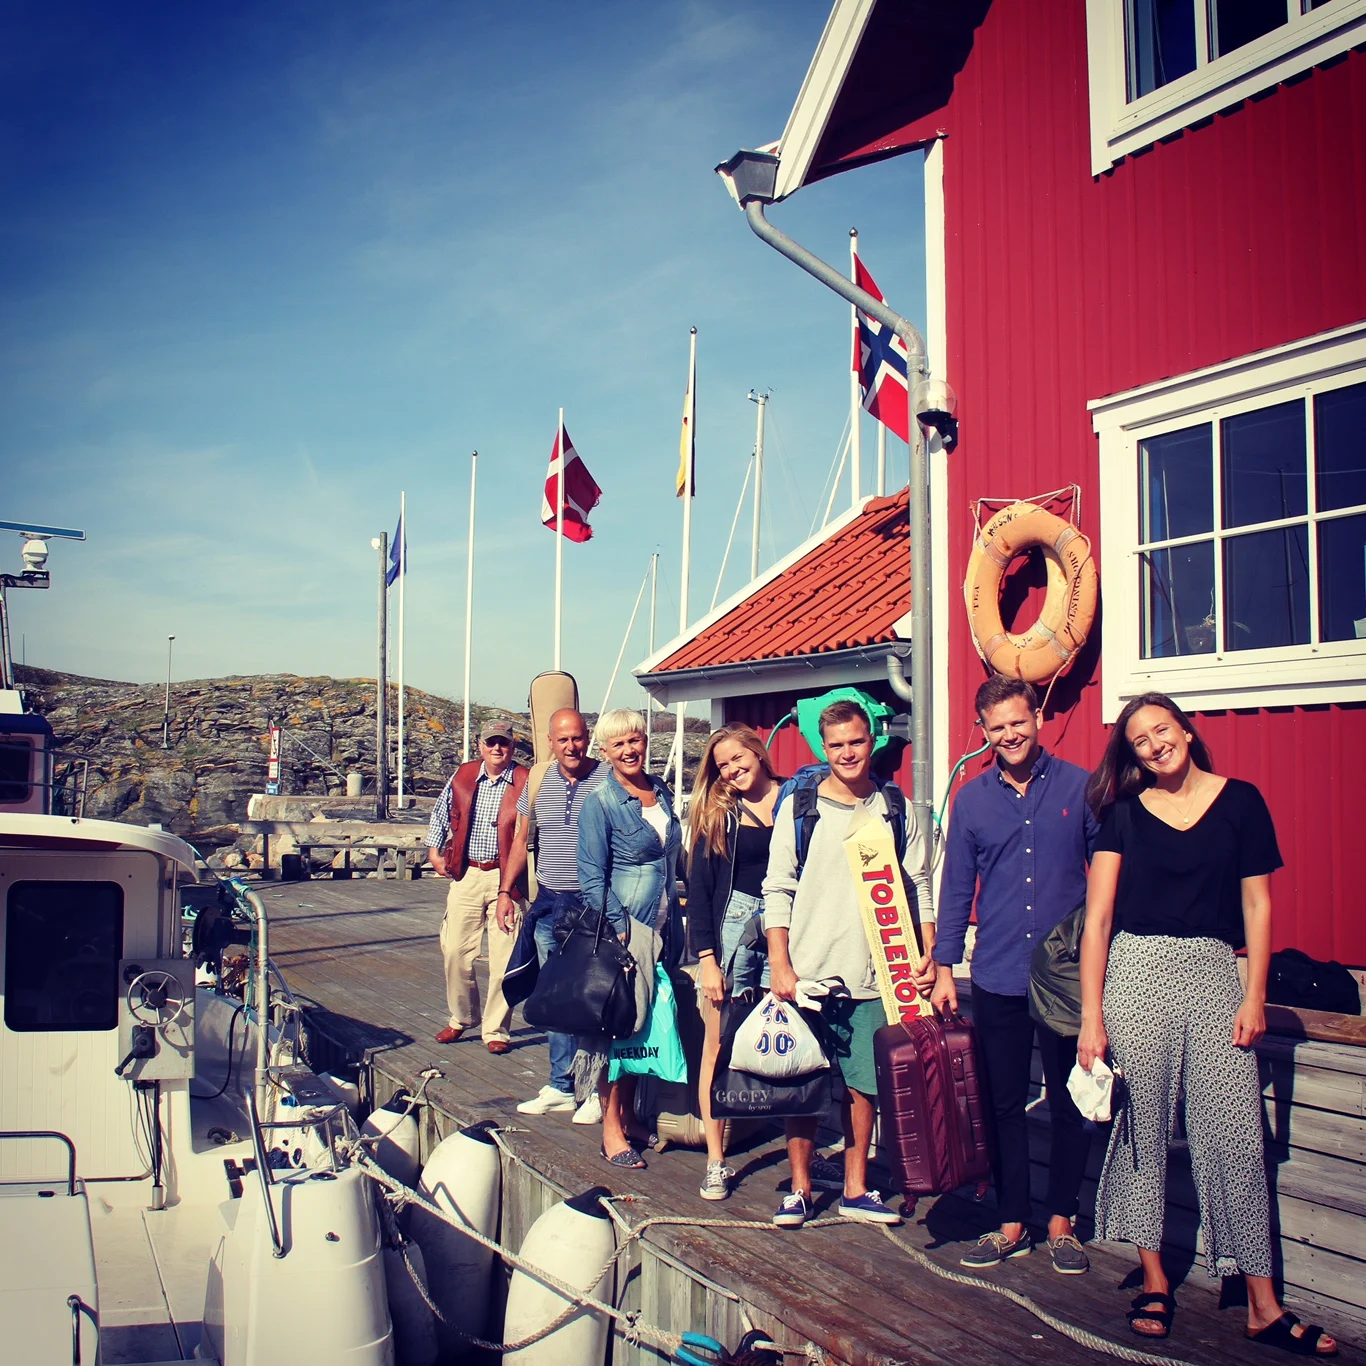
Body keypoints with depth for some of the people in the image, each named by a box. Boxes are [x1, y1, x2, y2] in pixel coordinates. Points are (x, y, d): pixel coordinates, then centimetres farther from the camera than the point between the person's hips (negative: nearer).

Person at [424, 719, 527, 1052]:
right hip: (465, 875, 3)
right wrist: (434, 851, 14)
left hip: (505, 877, -3)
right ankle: (461, 1018, 26)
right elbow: (440, 814, 21)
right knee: (455, 950, 5)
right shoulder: (462, 776, 6)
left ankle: (495, 1030, 12)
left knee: (503, 958, -2)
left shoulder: (524, 783, -5)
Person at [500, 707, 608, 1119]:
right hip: (549, 902, 5)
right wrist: (506, 891, 11)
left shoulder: (607, 781, -7)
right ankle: (561, 1085, 19)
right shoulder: (538, 782, 8)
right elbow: (522, 839, 16)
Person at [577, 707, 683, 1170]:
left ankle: (630, 1115, 24)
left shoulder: (661, 792, 11)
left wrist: (674, 923, 16)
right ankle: (611, 1129, 4)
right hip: (626, 923, -6)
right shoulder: (601, 803, -8)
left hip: (663, 924, 7)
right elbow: (592, 876, -11)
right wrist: (616, 930, -18)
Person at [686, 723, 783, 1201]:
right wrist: (707, 958, -5)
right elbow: (699, 889, 3)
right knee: (718, 1044, 1)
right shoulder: (716, 812, 6)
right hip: (733, 925, 0)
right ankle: (715, 1161, 8)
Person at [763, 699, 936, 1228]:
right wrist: (780, 966, -7)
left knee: (862, 1085, 7)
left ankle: (855, 1190, 20)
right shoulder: (798, 808, 1)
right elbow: (777, 891, 0)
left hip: (871, 975, 1)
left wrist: (927, 955, -3)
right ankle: (799, 1189, 17)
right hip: (805, 974, -1)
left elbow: (918, 888, 8)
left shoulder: (896, 810, 7)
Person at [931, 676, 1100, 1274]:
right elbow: (957, 888, 9)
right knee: (1004, 1105, 9)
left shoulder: (1079, 787, -1)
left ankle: (1061, 1220, 24)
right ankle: (1012, 1223, 23)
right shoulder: (971, 799, 4)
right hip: (997, 979, 2)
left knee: (1069, 1104, 8)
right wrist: (944, 967, 7)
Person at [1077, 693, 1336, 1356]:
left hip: (1214, 972, 0)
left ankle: (1263, 1305, 5)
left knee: (1235, 1132, -3)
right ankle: (1155, 1281, 19)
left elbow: (1257, 904, 7)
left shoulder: (1240, 802, 5)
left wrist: (1255, 996, -1)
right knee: (1141, 1126, 5)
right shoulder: (1123, 813, 4)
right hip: (1135, 974, 0)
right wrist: (1091, 1016, -6)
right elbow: (1097, 919, 0)